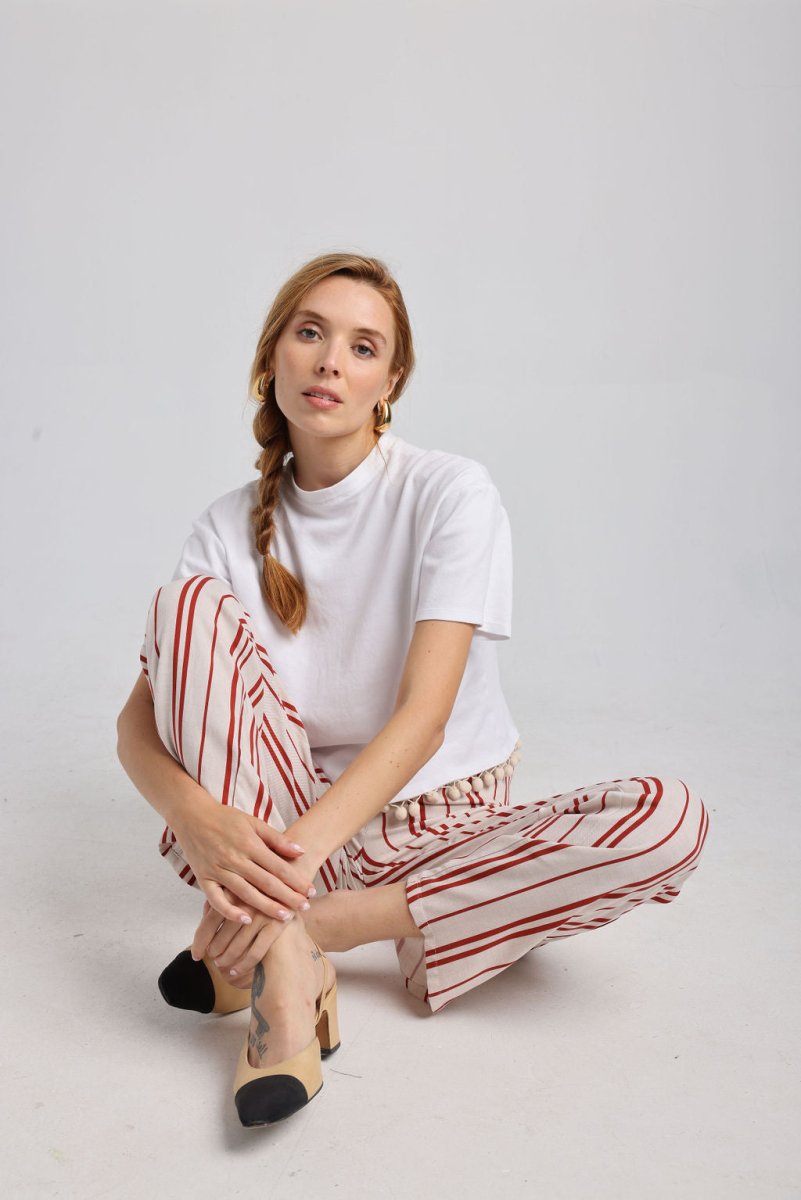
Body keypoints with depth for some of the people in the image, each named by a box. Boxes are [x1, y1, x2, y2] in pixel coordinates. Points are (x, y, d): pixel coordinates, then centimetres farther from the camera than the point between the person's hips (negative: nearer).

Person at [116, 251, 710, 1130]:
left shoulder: (451, 493, -11)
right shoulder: (233, 528, -2)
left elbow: (423, 718, -21)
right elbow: (138, 723, -8)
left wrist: (294, 860, -34)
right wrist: (193, 813, -31)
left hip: (443, 819, -1)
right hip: (282, 818, 2)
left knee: (671, 817, -27)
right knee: (194, 599, -19)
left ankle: (314, 927, -23)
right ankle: (284, 968, -30)